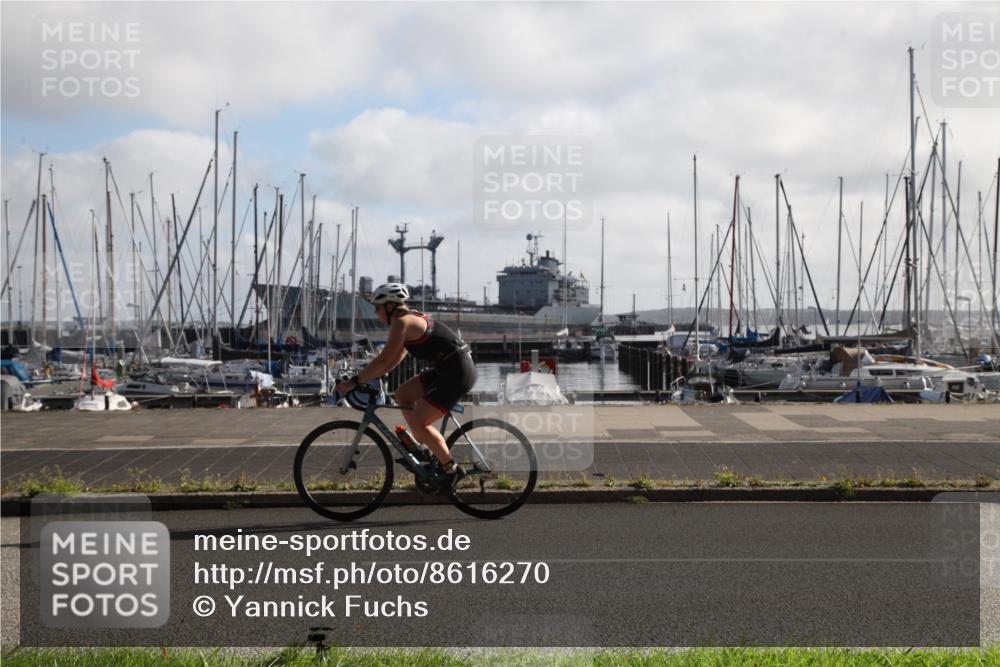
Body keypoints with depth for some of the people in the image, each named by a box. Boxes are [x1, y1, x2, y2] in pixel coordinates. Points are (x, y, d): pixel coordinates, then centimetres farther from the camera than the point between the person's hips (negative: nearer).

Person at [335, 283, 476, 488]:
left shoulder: (402, 322, -13)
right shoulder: (412, 318, 17)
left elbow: (383, 361, -17)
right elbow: (395, 359, 20)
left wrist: (354, 381, -11)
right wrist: (367, 377, 15)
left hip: (458, 372, -10)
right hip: (448, 369, 10)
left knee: (418, 422, -11)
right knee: (403, 394, 13)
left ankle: (451, 469, -1)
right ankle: (427, 447, 16)